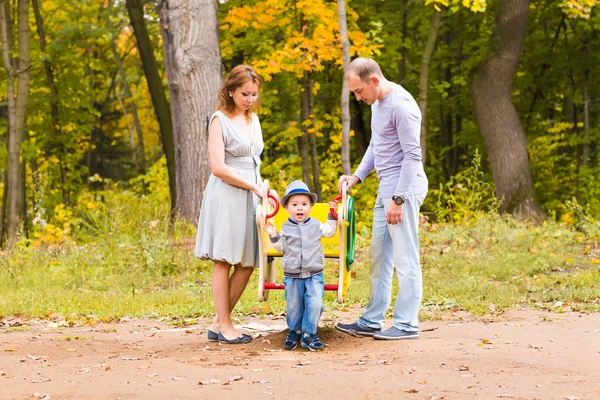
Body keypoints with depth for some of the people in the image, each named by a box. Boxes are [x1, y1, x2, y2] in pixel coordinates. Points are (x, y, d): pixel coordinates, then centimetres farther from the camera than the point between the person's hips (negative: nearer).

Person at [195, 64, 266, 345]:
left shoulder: (253, 119, 15)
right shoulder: (220, 120, -6)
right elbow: (218, 167, -14)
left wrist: (260, 189, 11)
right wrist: (254, 187, -13)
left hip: (250, 197, 7)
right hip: (226, 195, -7)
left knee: (247, 264, 4)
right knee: (224, 261, -2)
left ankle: (219, 324, 11)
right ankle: (225, 326, 3)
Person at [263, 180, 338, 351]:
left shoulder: (316, 225, 5)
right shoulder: (286, 228, 3)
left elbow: (329, 231, 24)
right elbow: (282, 248, 12)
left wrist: (332, 216, 18)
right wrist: (274, 236, 0)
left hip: (314, 275, 0)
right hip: (292, 276, 0)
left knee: (315, 304, -12)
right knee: (293, 307, 7)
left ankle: (309, 334, 1)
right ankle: (294, 332, 28)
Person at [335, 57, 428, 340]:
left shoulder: (401, 106, -18)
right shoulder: (377, 103, 13)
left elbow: (412, 155, -19)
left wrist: (398, 199, -20)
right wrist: (357, 176, 13)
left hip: (404, 188, -10)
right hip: (387, 189, 10)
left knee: (405, 258, -6)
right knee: (379, 256, 13)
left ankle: (407, 324, -1)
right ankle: (372, 321, 19)